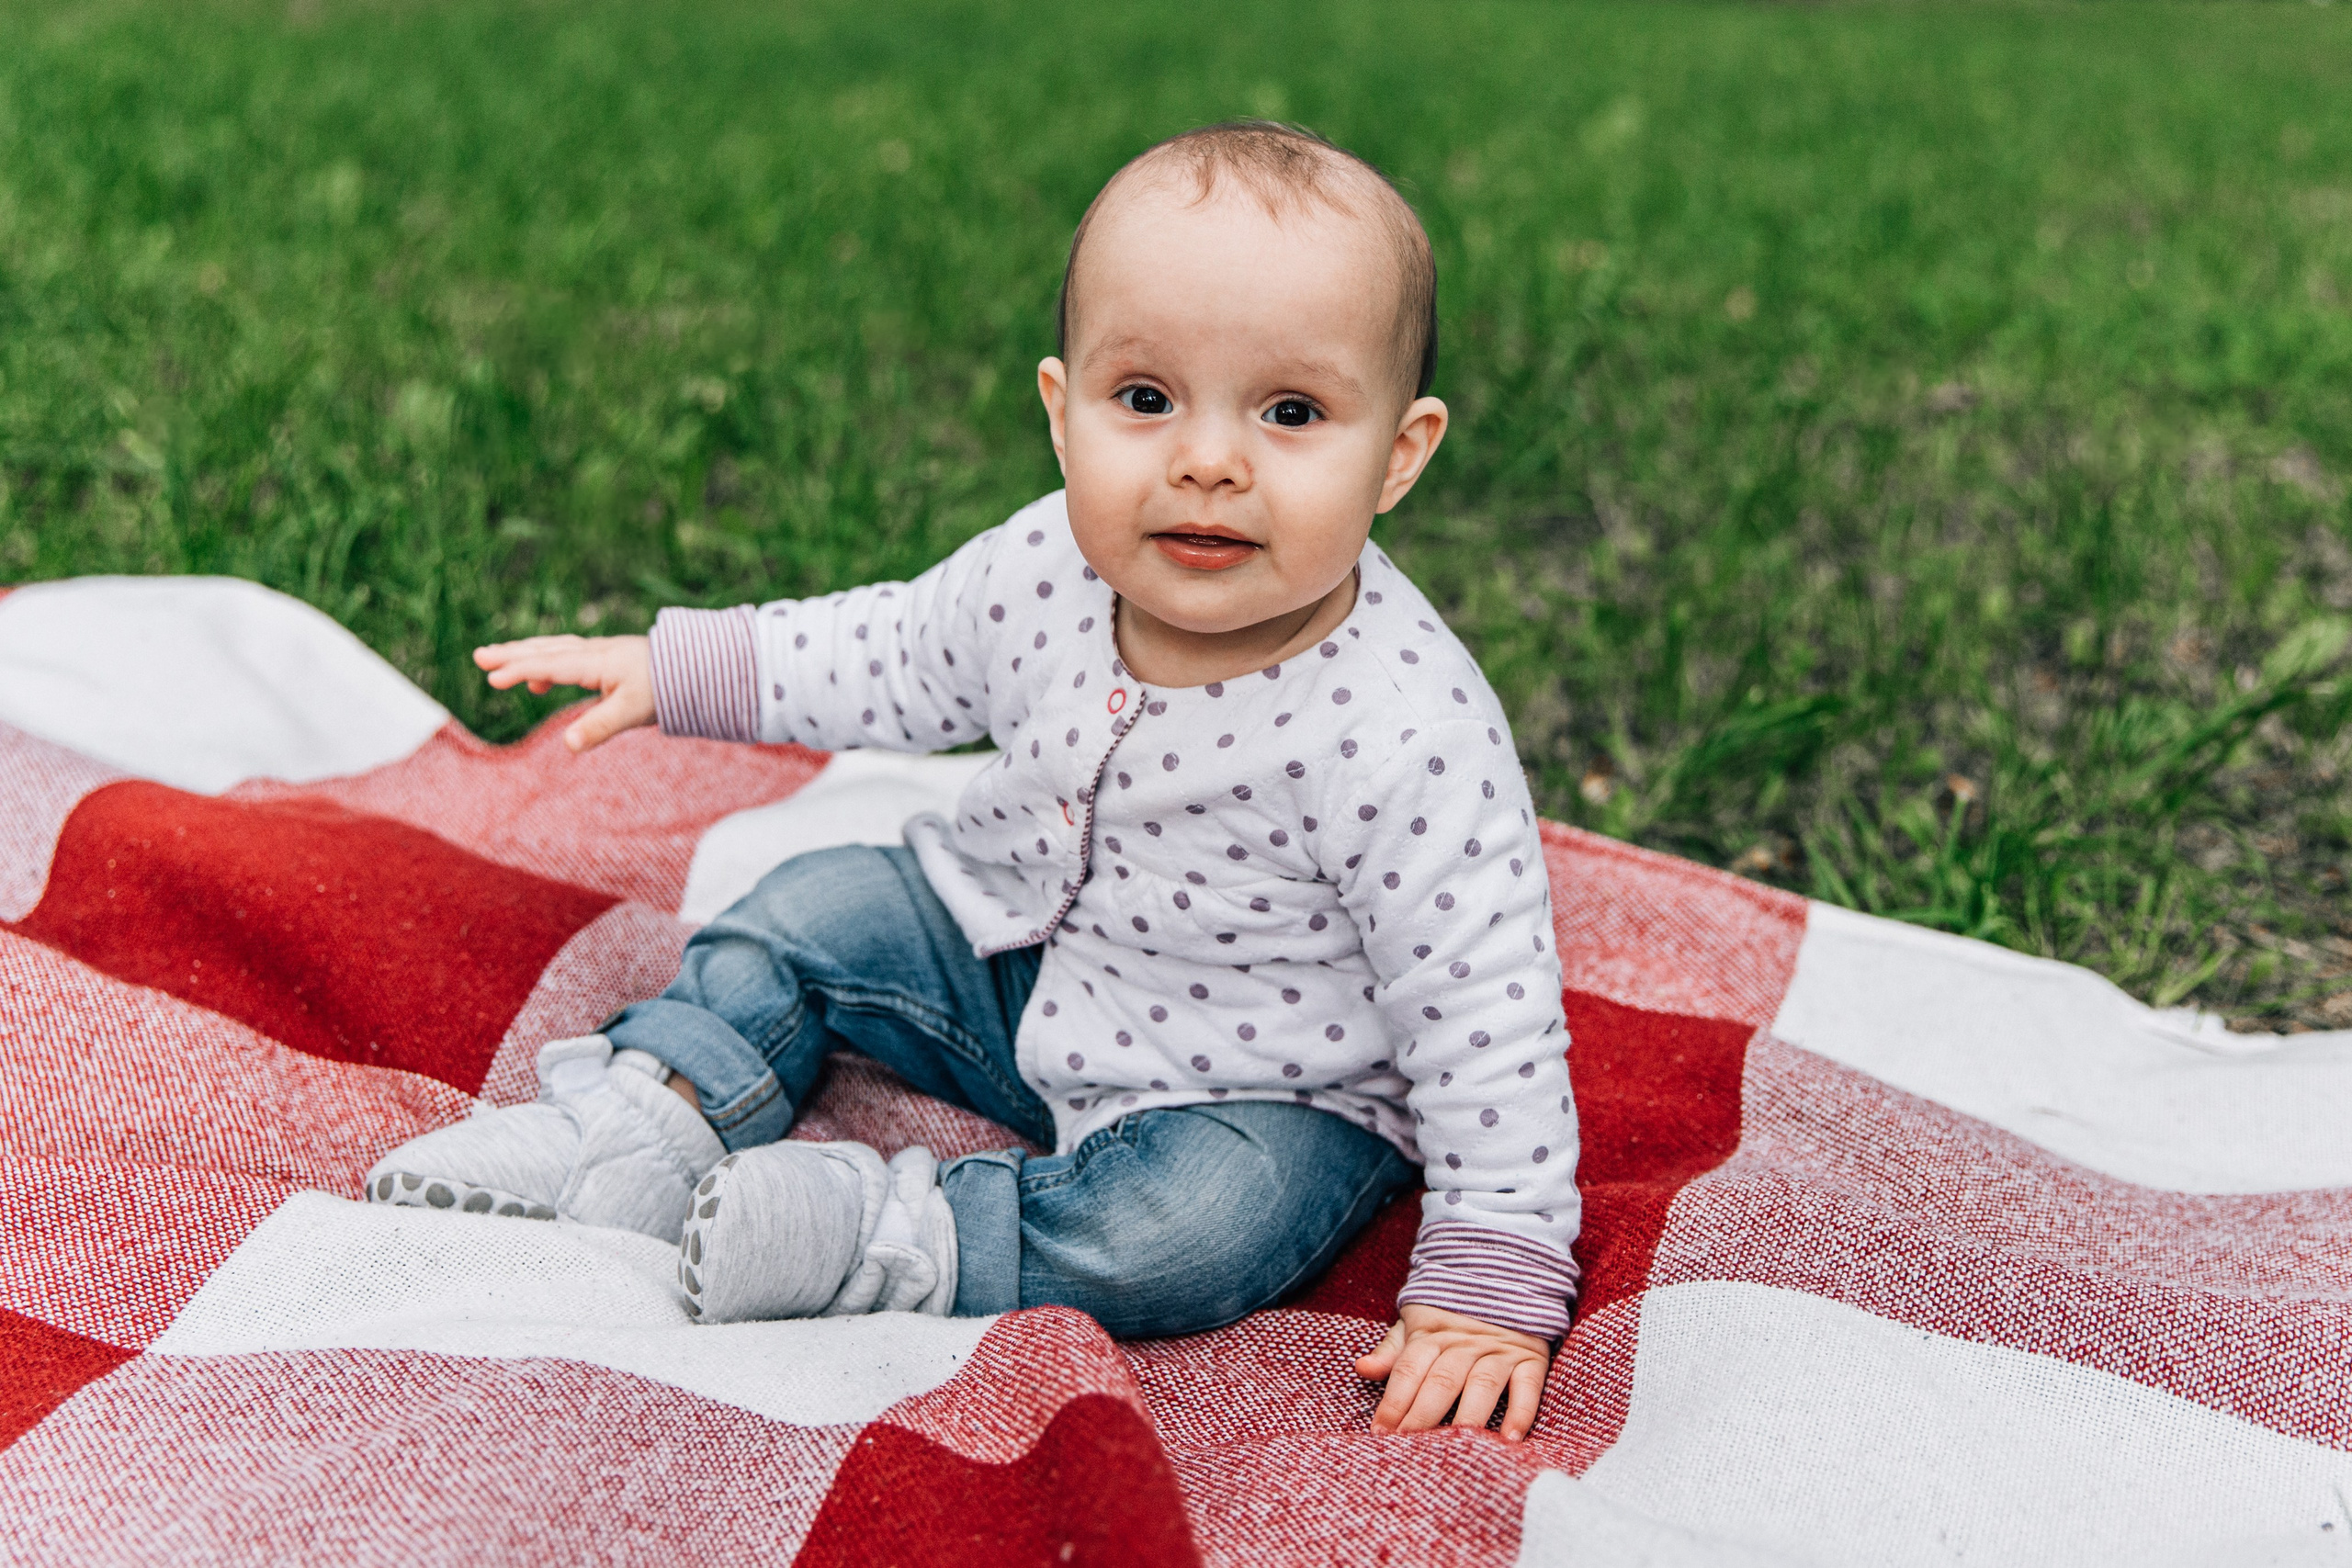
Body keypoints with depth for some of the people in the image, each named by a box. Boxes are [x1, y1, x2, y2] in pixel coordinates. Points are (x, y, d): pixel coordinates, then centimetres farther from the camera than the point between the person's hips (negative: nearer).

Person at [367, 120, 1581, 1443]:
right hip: (1025, 953, 6)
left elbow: (1486, 1009, -26)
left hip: (1263, 1084, -5)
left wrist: (1495, 1279, -27)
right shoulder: (1045, 573, -17)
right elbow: (899, 656, 5)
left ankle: (901, 1239, -21)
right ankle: (644, 1119, 8)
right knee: (817, 913, 3)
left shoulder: (1403, 732, -34)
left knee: (1194, 1222, -32)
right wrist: (679, 670, 7)